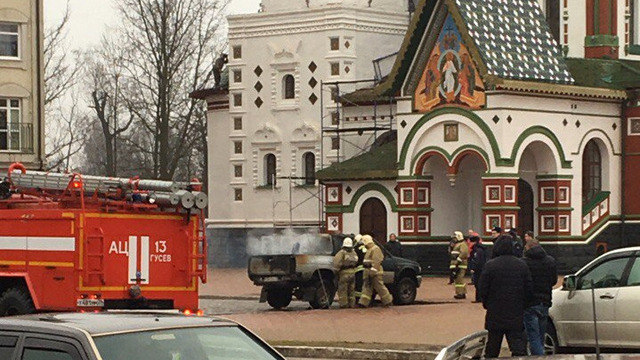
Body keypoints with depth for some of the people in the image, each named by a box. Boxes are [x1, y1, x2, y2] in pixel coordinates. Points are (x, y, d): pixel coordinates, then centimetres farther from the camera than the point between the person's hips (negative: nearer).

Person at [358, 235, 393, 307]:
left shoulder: (375, 249, -13)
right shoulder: (370, 249, 21)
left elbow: (376, 262, -22)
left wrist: (372, 271, -26)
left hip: (375, 272, -11)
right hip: (369, 273, 11)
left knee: (380, 287, -4)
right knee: (366, 287, 5)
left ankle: (387, 300, 6)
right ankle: (364, 302, 3)